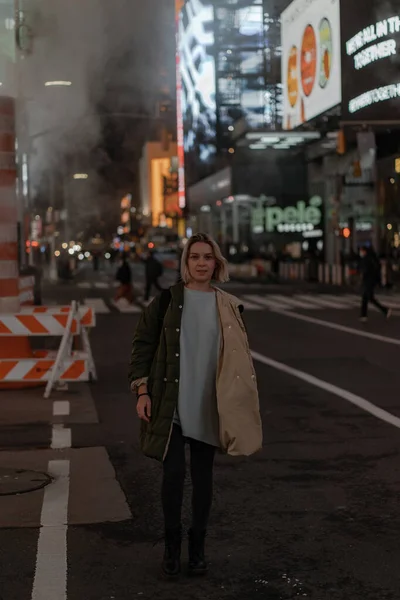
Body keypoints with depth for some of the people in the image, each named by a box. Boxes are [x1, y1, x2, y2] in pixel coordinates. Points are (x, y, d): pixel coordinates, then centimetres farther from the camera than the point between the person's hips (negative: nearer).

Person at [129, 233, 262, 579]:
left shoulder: (228, 306, 5)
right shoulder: (168, 300, -1)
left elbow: (239, 359, 9)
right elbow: (143, 344, 0)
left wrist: (240, 405, 6)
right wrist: (142, 391, -8)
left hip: (207, 407, 2)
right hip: (170, 404, -2)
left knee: (203, 477, 9)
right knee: (173, 473, -2)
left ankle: (198, 547, 23)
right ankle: (172, 545, 15)